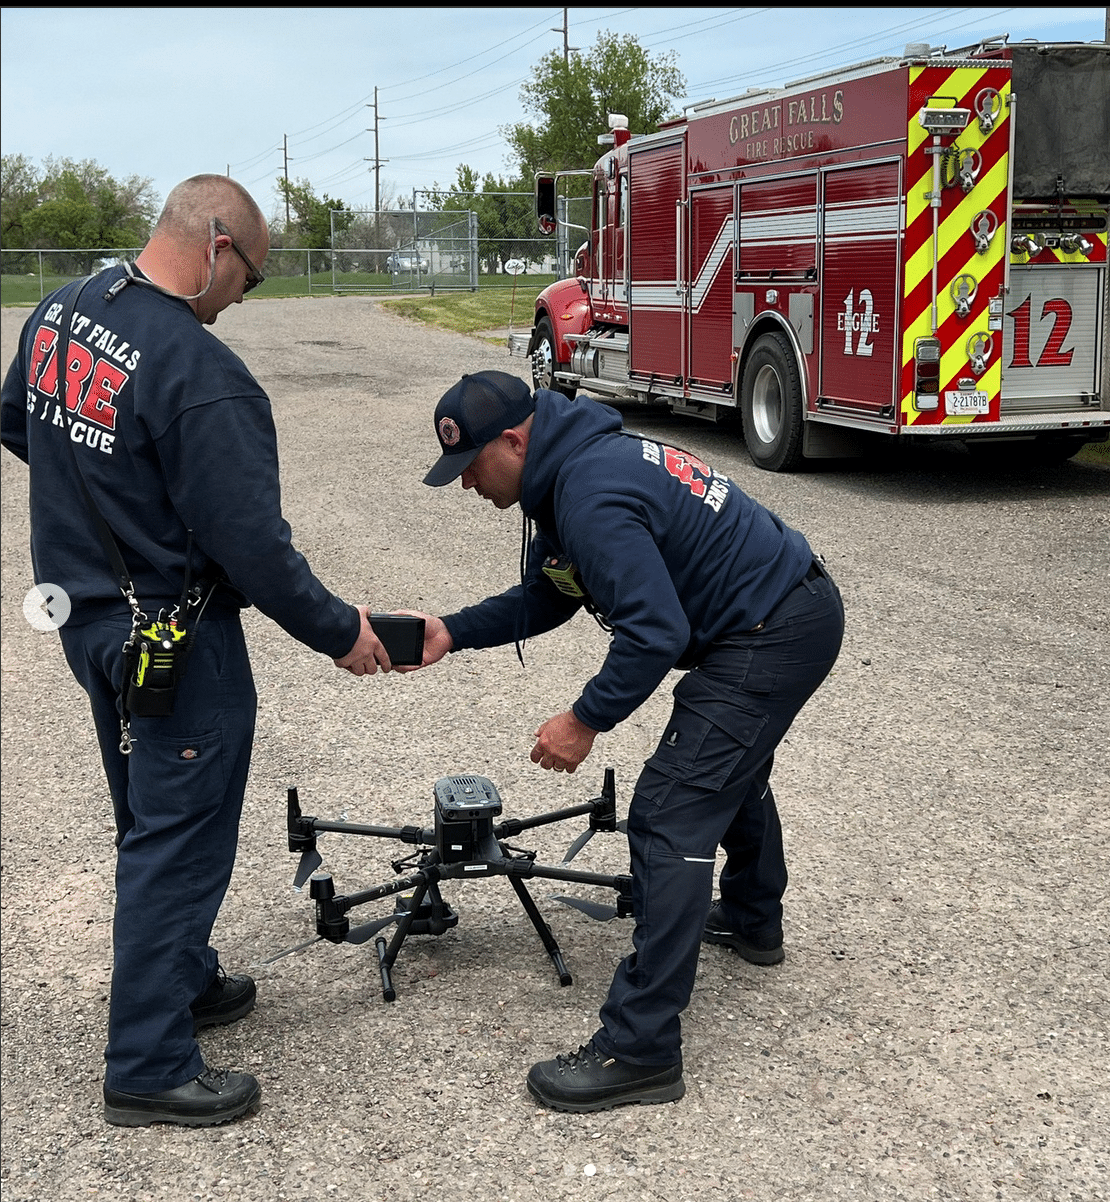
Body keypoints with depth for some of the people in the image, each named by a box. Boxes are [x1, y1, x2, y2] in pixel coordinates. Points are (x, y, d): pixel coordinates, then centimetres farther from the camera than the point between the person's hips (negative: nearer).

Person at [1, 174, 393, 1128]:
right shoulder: (203, 379, -27)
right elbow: (254, 548, -26)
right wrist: (338, 632, -13)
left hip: (85, 614, 9)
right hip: (174, 644, -9)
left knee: (150, 826, 23)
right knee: (179, 845, 3)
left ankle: (183, 983, 41)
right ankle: (150, 1069, 14)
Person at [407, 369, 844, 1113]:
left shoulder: (592, 496, -26)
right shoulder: (572, 468, 8)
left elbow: (654, 634, -29)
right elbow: (545, 598, 17)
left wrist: (586, 721, -19)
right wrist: (453, 632, 7)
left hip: (771, 640, -11)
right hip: (795, 608, 11)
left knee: (671, 819, -12)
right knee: (731, 773, 32)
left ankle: (642, 1049, -8)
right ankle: (753, 921, 56)